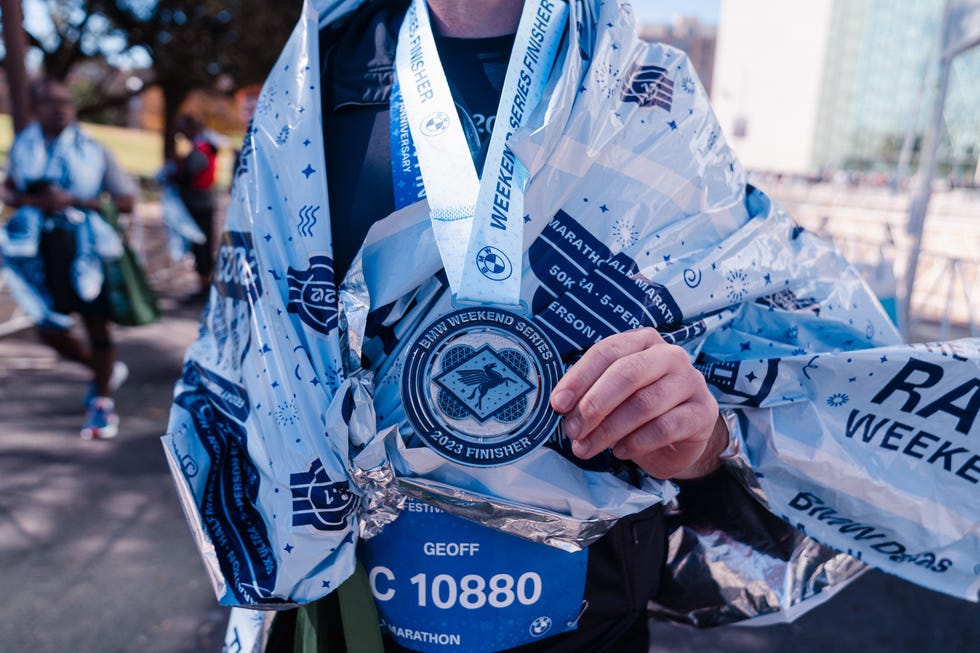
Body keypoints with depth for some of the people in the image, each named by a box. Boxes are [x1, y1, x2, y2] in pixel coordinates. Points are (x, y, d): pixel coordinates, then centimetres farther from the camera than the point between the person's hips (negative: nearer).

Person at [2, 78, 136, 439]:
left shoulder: (91, 150, -5)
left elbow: (126, 201, -6)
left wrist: (74, 201, -18)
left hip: (86, 247, -4)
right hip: (41, 248, 4)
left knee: (97, 326, 4)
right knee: (50, 331, 6)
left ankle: (102, 403, 20)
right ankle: (106, 370, 33)